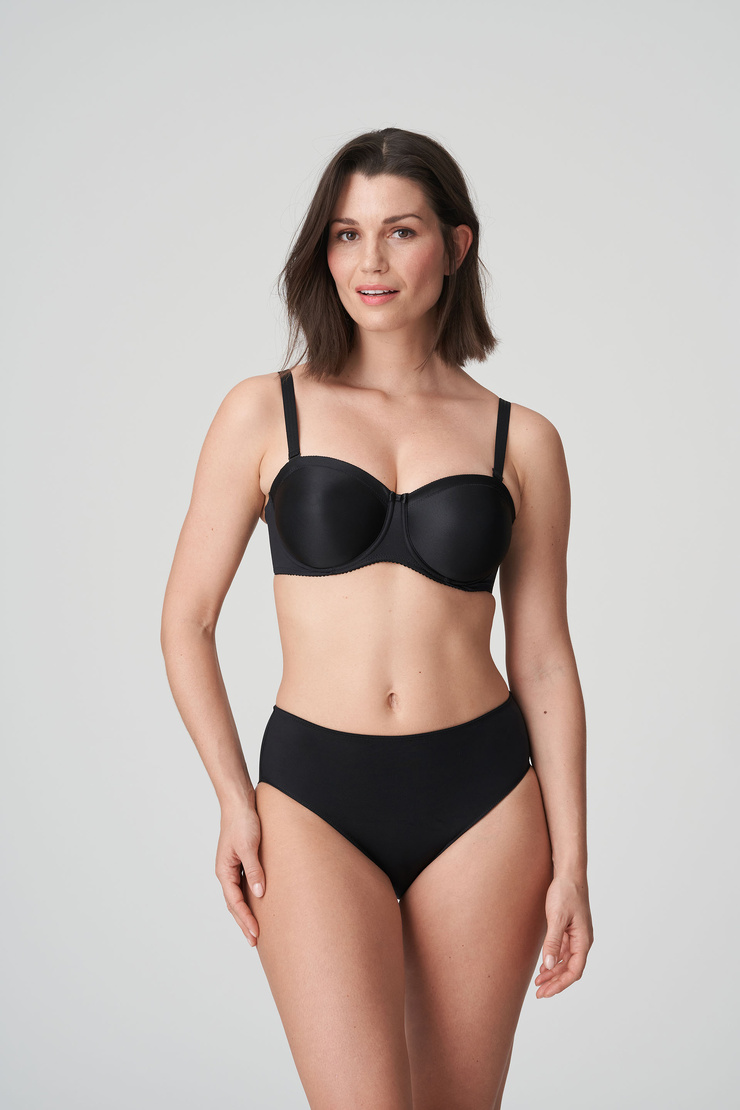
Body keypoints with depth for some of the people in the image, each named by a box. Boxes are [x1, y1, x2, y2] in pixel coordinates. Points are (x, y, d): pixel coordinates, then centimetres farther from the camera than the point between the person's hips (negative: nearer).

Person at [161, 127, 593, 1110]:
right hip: (315, 798, -1)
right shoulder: (264, 413, 1)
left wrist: (571, 862, 3)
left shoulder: (520, 440, 3)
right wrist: (234, 798, -3)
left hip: (483, 798, 1)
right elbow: (187, 621, 4)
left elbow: (544, 661, 5)